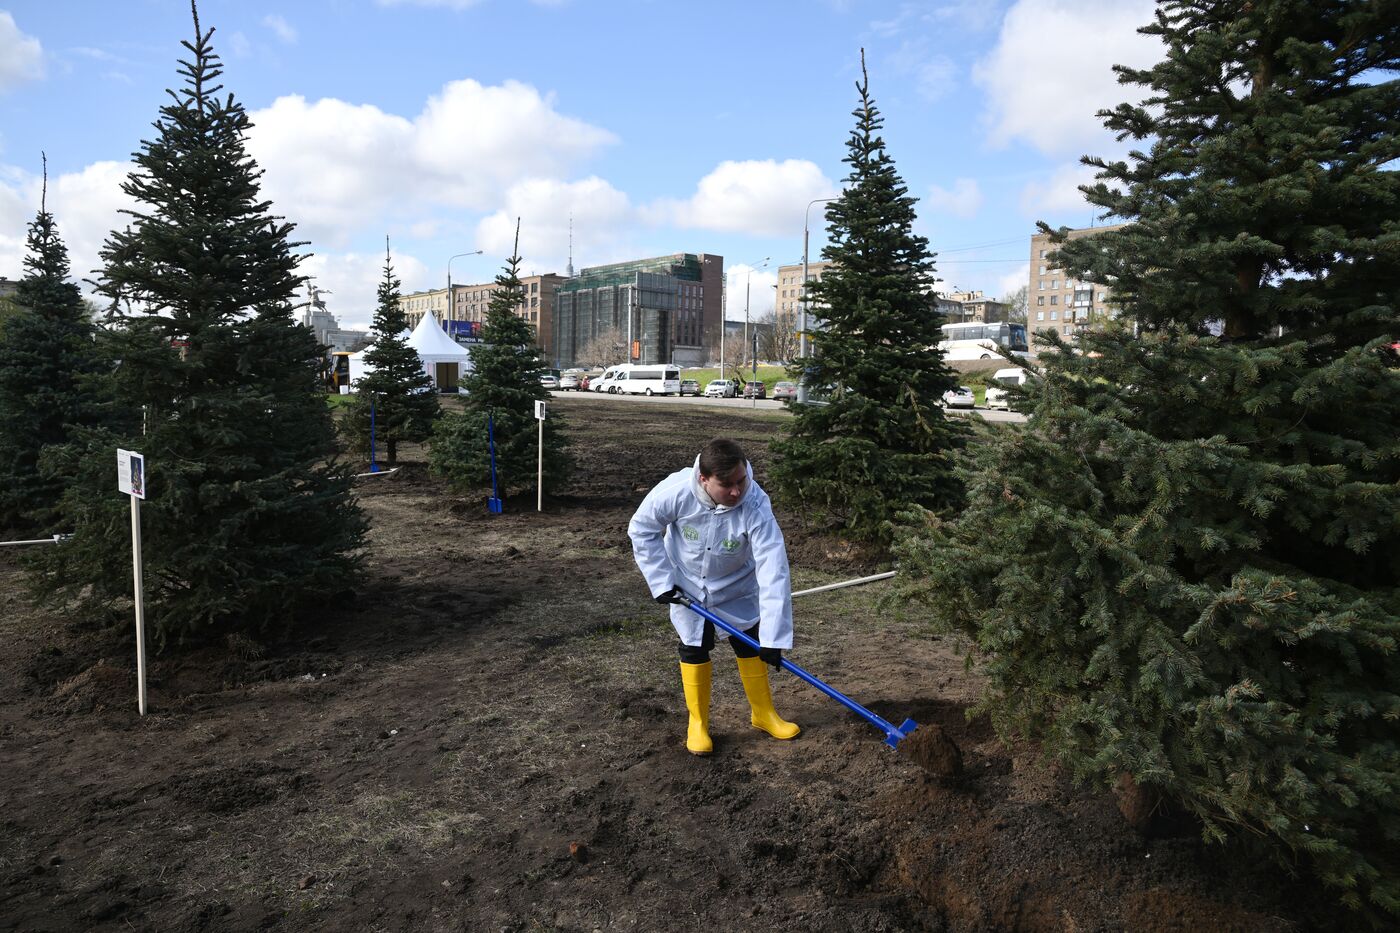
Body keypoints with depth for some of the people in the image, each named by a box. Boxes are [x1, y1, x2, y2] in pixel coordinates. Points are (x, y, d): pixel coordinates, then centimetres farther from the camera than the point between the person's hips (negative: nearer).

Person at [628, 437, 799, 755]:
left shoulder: (755, 506, -37)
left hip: (737, 586, 0)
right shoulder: (676, 490, -35)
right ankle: (698, 722, 24)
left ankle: (763, 712, 30)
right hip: (687, 584, 0)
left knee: (750, 644, 8)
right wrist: (661, 580, -16)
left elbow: (773, 572, -38)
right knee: (694, 648, 4)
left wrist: (773, 637, -38)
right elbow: (641, 529, -16)